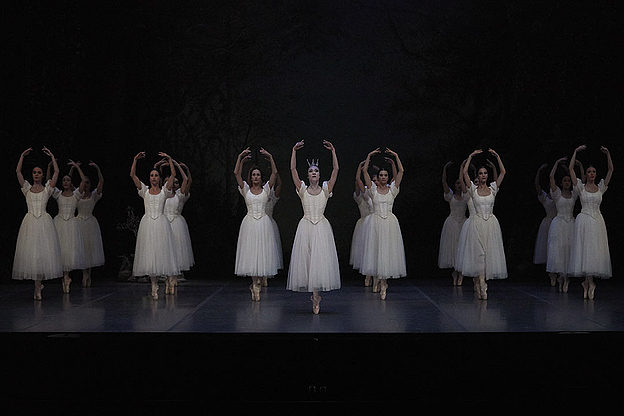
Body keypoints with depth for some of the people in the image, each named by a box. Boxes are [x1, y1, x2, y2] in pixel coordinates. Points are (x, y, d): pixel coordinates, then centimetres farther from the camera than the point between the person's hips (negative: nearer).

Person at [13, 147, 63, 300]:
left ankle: (37, 287, -1)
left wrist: (52, 156, 4)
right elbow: (18, 171, 6)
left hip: (44, 222, -1)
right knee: (30, 251, -4)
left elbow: (57, 172, 2)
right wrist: (22, 156, 6)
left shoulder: (47, 188, 9)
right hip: (30, 222, 1)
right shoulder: (27, 188, 12)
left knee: (43, 251, -6)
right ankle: (38, 284, 7)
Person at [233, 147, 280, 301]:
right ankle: (255, 284, 5)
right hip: (249, 223, 0)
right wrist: (241, 158, -10)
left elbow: (274, 173, -4)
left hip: (264, 224, 0)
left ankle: (258, 281, 10)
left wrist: (270, 157, -13)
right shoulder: (246, 189, 7)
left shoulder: (266, 189, 7)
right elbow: (236, 173, -3)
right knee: (250, 252, -2)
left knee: (262, 251, -1)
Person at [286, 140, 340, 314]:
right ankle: (315, 294, 11)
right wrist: (294, 151, -4)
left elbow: (335, 170, -2)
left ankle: (317, 291, -2)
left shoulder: (326, 189, 6)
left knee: (321, 258, -7)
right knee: (306, 258, -1)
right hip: (306, 226, 1)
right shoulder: (302, 189, 6)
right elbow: (293, 169, -1)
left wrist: (333, 151, -6)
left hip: (322, 228, -1)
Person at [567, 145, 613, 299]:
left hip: (597, 221, 3)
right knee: (585, 249, -6)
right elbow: (570, 169, -2)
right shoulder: (581, 187, 4)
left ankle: (587, 281, 6)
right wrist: (576, 152, -2)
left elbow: (610, 170, 9)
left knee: (595, 250, -1)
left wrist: (608, 154, 3)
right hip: (584, 221, -3)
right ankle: (590, 282, -4)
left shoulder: (600, 188, 11)